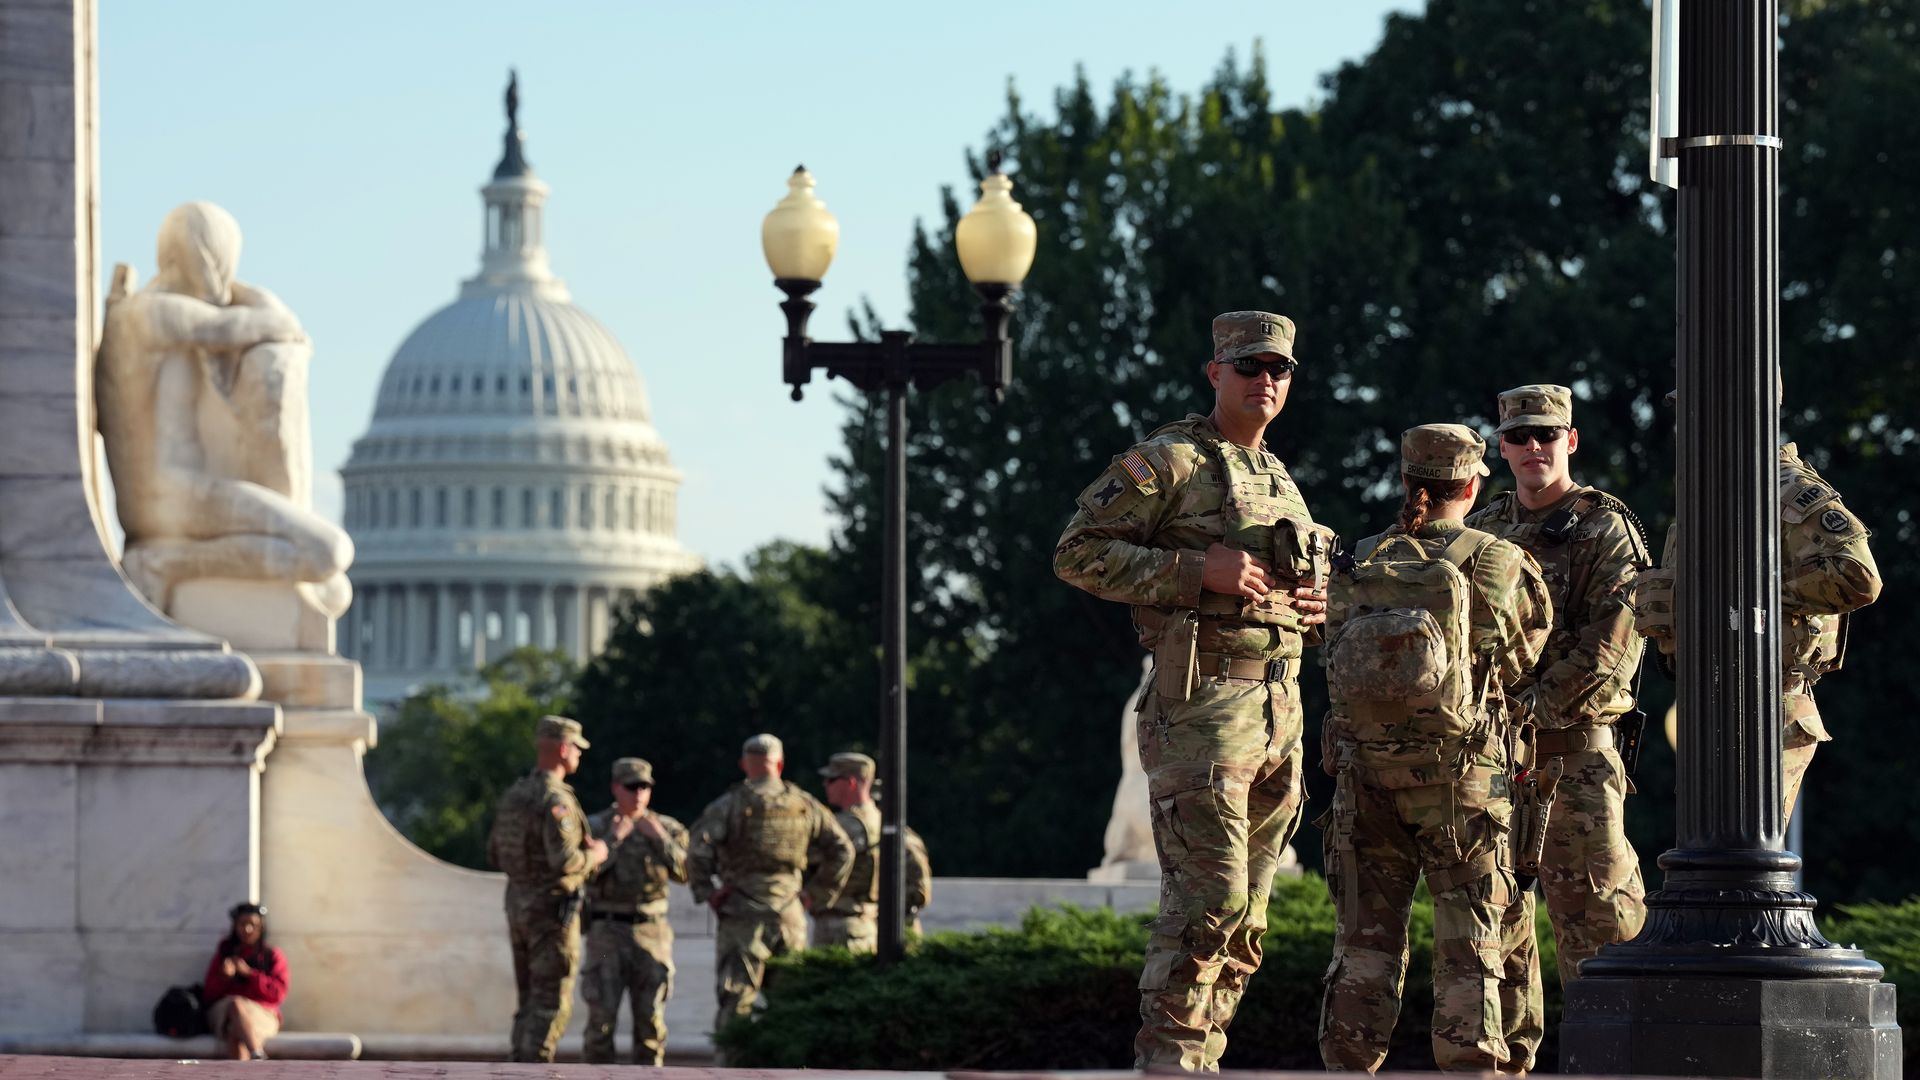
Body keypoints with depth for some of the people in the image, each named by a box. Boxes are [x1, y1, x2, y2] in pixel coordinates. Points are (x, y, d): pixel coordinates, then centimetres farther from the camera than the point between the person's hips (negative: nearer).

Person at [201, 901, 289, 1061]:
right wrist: (224, 977, -8)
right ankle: (257, 1057, -60)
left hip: (262, 1015, -1)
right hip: (224, 1011, 1)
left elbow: (278, 993, -1)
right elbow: (208, 994, 12)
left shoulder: (273, 957, 15)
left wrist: (249, 973, -8)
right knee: (235, 1005, -36)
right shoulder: (224, 954, 19)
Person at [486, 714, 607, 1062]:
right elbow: (565, 861, -26)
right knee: (551, 1004, -5)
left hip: (518, 905, 8)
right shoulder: (556, 800, -18)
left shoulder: (514, 795, 9)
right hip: (552, 909, -8)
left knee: (530, 1001, 14)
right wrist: (594, 855, -7)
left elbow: (495, 853, 15)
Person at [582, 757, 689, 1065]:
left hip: (650, 933, 2)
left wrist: (660, 839, -16)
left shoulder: (666, 828, 5)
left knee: (651, 1018, -1)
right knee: (602, 1016, -8)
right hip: (607, 932, -1)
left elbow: (685, 872, -6)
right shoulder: (594, 827, 1)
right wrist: (613, 839, -17)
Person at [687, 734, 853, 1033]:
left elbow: (698, 850, -17)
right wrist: (817, 896, 14)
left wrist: (707, 892, -4)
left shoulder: (730, 805, -4)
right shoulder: (804, 805, 7)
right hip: (790, 914, 3)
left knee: (735, 998, -3)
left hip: (743, 913, -3)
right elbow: (842, 850, 9)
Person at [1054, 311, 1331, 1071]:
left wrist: (1314, 612, 8)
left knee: (1246, 914, 7)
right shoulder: (1168, 461, -3)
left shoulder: (1282, 484, 21)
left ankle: (1201, 1060, 12)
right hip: (1202, 704, -8)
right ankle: (1168, 1059, -10)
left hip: (1281, 710, 8)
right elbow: (1077, 553, -10)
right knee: (1209, 896, -15)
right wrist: (1197, 571, -18)